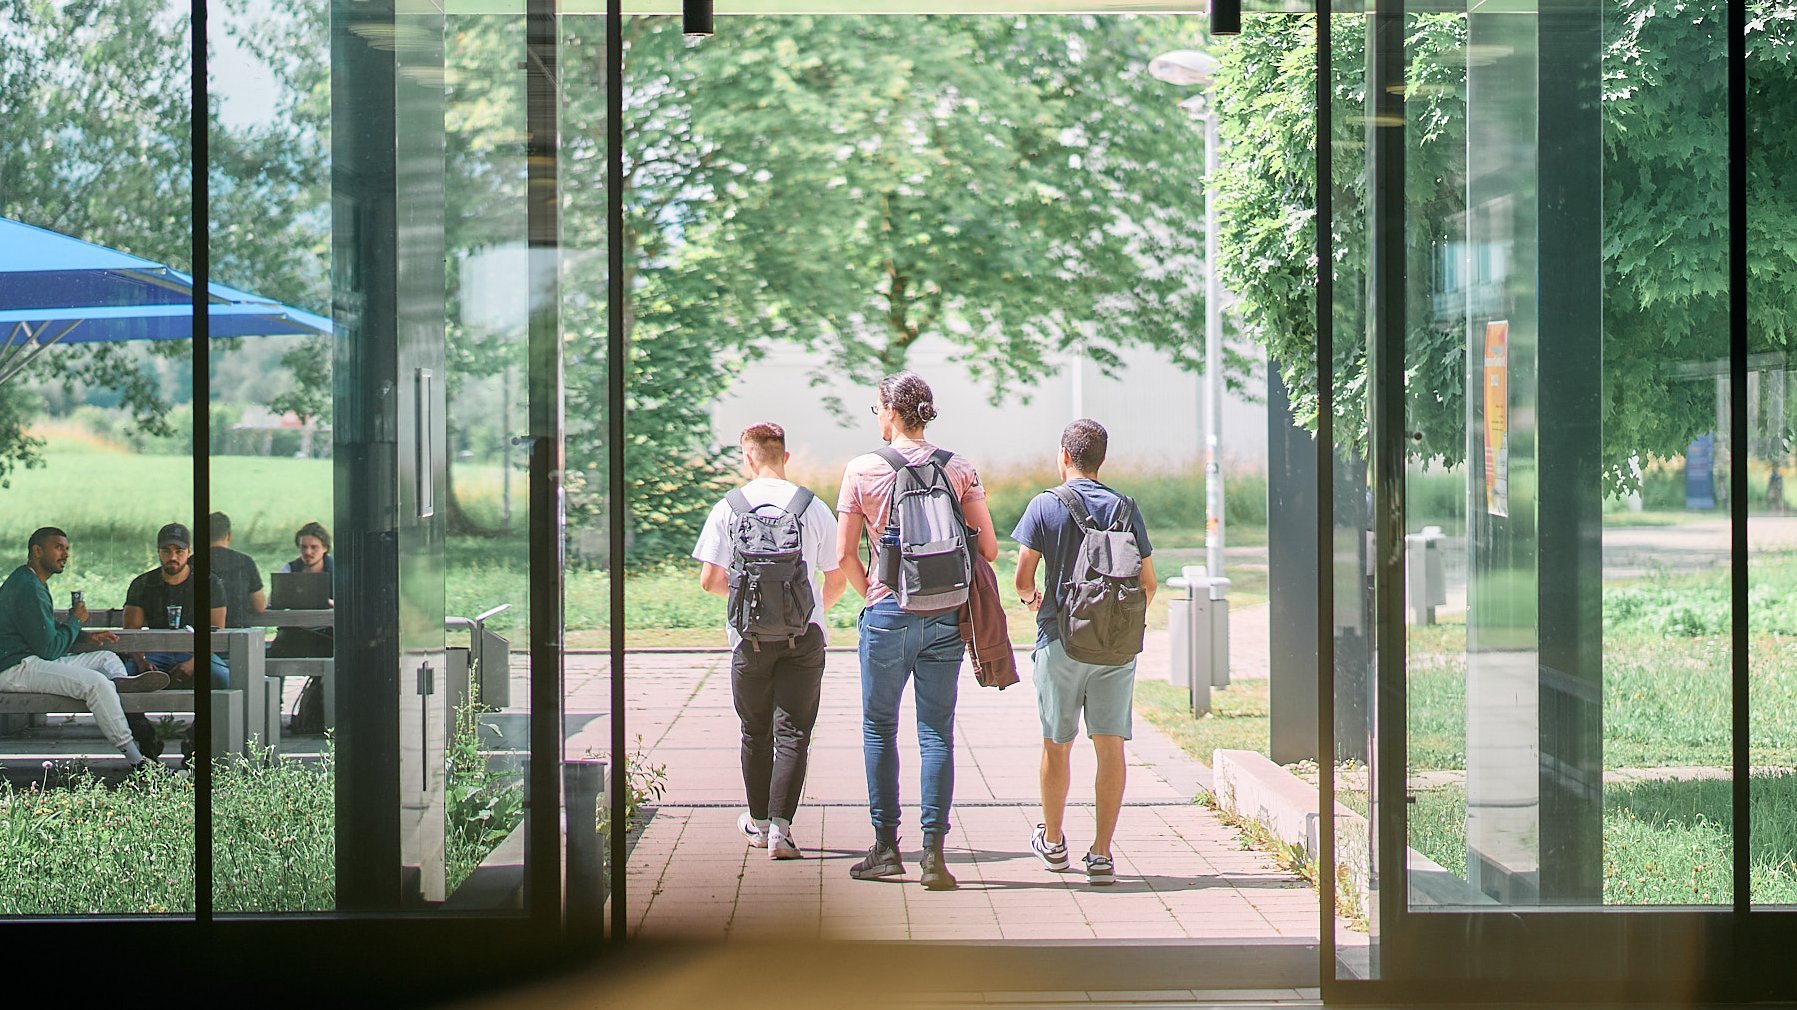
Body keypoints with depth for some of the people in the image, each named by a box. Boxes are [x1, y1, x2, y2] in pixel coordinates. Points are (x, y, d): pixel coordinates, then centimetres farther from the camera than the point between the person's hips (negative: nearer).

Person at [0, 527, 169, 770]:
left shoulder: (31, 581, 18)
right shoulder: (28, 588, -17)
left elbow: (47, 630, 26)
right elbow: (49, 649, -19)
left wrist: (86, 637, 10)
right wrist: (75, 620, -2)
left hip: (34, 661, 12)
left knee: (107, 658, 10)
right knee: (96, 683, -26)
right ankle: (137, 761, -26)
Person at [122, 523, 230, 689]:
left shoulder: (211, 583, 3)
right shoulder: (142, 585, 8)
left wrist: (192, 663, -21)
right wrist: (141, 661, -20)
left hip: (192, 653, -1)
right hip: (156, 653, 1)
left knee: (223, 678, -35)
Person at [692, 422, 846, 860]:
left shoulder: (727, 509, -2)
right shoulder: (815, 508, -1)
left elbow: (709, 580, -4)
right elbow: (837, 580, 3)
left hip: (750, 637, 0)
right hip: (804, 636, 0)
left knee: (755, 732, 16)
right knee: (793, 732, 2)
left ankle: (759, 821, 27)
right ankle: (780, 826, -9)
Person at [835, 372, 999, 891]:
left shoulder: (862, 470, -4)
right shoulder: (959, 469, 2)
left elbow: (844, 554, -4)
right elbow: (988, 548, 1)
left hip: (888, 614, -2)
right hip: (946, 617, 2)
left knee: (879, 727, 11)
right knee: (937, 733, 4)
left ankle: (886, 847, 12)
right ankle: (933, 852, -1)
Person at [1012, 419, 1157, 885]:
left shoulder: (1045, 506, -4)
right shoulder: (1125, 509, 3)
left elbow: (1022, 579, -7)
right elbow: (1148, 584, 4)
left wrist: (1031, 598, 16)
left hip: (1060, 641, -1)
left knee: (1057, 744, 13)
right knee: (1111, 745, 2)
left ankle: (1052, 841, 28)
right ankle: (1101, 853, -2)